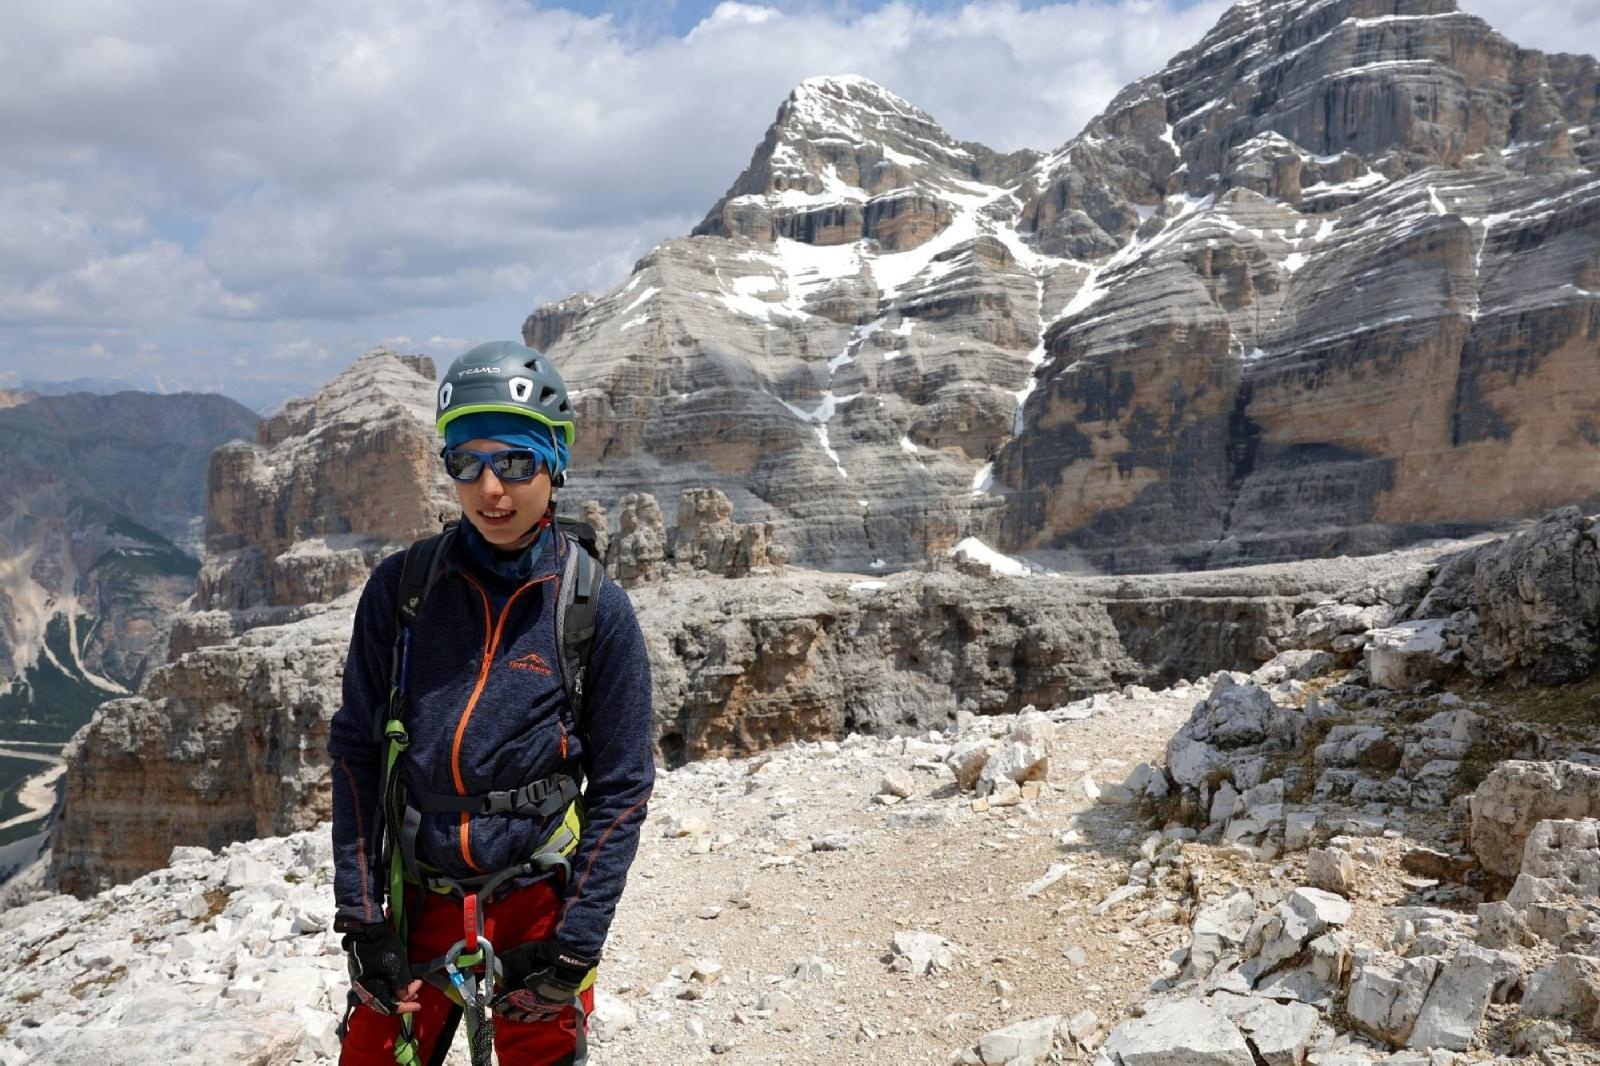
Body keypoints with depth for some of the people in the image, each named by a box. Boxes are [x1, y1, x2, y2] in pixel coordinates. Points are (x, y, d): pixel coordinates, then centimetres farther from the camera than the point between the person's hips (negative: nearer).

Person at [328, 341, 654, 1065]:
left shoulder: (597, 610, -10)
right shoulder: (400, 588, -5)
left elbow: (619, 789, -6)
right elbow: (355, 749, -1)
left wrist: (575, 947, -10)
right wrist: (361, 916, -6)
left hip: (537, 903, -1)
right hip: (418, 901, 2)